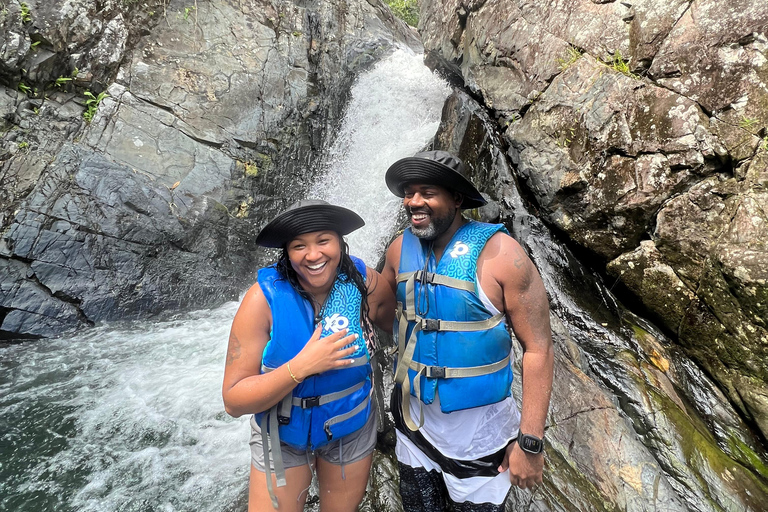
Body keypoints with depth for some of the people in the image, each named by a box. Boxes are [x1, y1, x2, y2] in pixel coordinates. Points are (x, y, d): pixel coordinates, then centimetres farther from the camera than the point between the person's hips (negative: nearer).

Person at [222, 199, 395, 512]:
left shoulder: (367, 284, -19)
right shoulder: (265, 297, -25)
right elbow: (234, 401, -22)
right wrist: (301, 366, -34)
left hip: (352, 429, 2)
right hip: (282, 436, -2)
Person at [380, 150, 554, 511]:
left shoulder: (499, 254, -20)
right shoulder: (401, 247, -7)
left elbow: (538, 349, -17)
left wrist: (530, 442, -16)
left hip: (478, 433, -4)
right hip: (413, 424, 5)